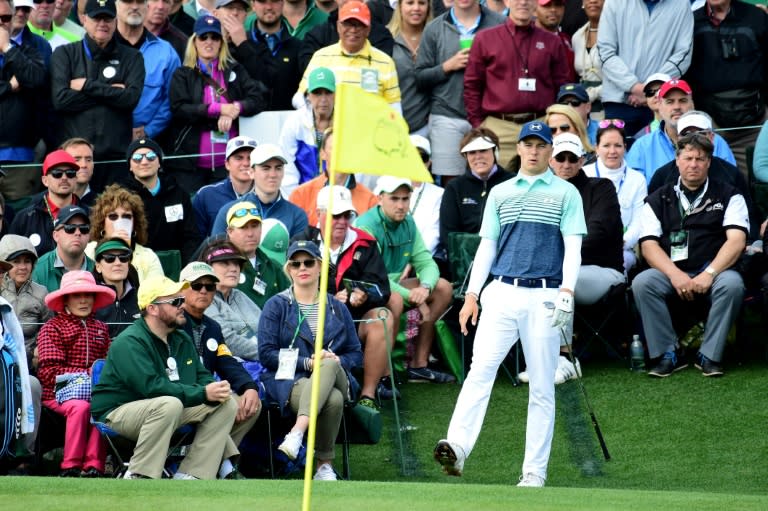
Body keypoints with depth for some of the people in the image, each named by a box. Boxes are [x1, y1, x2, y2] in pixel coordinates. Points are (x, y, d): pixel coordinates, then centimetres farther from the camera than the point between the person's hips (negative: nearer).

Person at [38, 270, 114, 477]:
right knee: (80, 406, -36)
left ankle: (94, 466, -30)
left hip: (93, 392, 3)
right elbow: (49, 372, -8)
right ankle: (71, 466, -26)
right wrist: (87, 373, -16)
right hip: (58, 392, -3)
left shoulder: (100, 328, 21)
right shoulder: (52, 328, 2)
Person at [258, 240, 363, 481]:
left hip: (336, 377, 3)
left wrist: (335, 361, -8)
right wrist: (308, 363, -13)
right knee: (333, 399, -39)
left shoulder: (336, 308, 20)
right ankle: (325, 465, -35)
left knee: (330, 365, -39)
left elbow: (356, 354, 17)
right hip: (288, 380, -3)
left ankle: (297, 432, -49)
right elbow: (266, 354, -1)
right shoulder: (277, 306, 10)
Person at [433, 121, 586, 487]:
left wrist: (567, 291, -15)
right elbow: (486, 246, 16)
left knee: (542, 386, 0)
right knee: (480, 369, -15)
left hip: (543, 299, -2)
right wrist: (471, 296, 7)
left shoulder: (565, 193, 8)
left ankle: (535, 470, 1)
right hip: (501, 293, 2)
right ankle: (457, 447, -28)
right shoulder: (500, 193, 17)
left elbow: (573, 247, 0)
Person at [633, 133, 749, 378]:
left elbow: (736, 240, -4)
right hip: (671, 273, 1)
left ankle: (709, 356, -22)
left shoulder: (728, 196, 9)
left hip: (714, 271, -1)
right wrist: (675, 275, -17)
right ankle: (668, 355, -19)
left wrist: (709, 274, -20)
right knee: (642, 283, -28)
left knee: (732, 283, -34)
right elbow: (649, 245, 2)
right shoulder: (658, 200, 13)